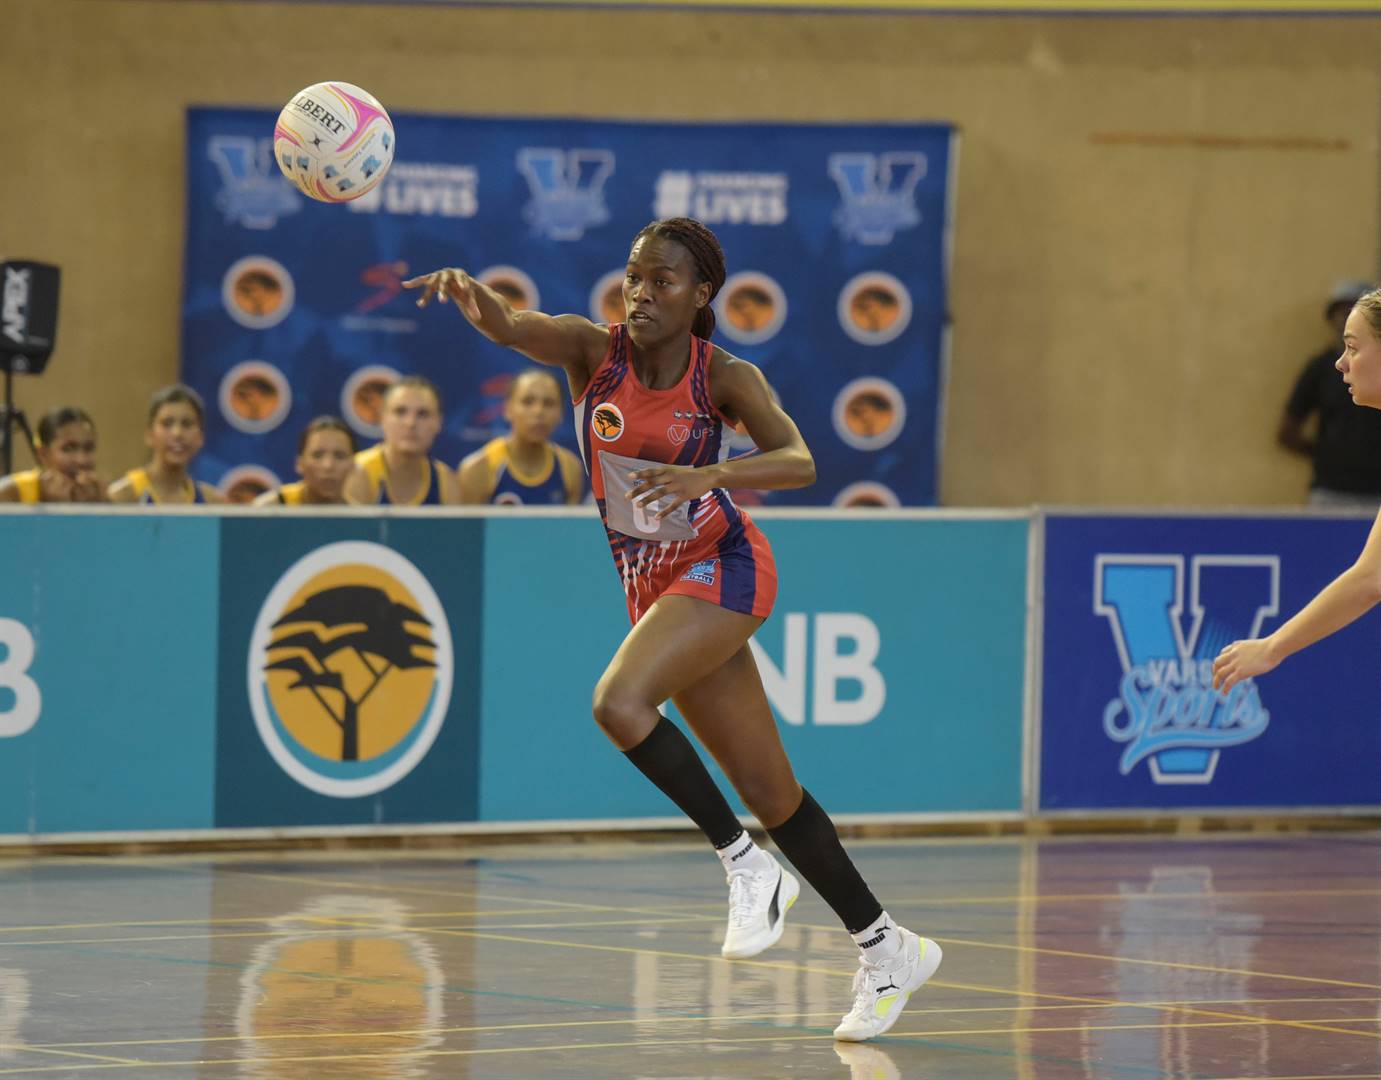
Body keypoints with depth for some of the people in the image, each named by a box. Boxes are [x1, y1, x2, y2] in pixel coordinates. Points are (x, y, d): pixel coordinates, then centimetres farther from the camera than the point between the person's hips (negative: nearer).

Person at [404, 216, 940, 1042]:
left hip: (723, 570, -5)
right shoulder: (593, 350, -5)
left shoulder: (724, 376, -12)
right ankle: (888, 950, 21)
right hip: (652, 585, 5)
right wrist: (471, 295, -48)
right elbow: (511, 328, -25)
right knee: (767, 791, 9)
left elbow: (799, 463, -26)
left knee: (619, 702, -29)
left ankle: (750, 867, -14)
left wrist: (704, 476, -42)